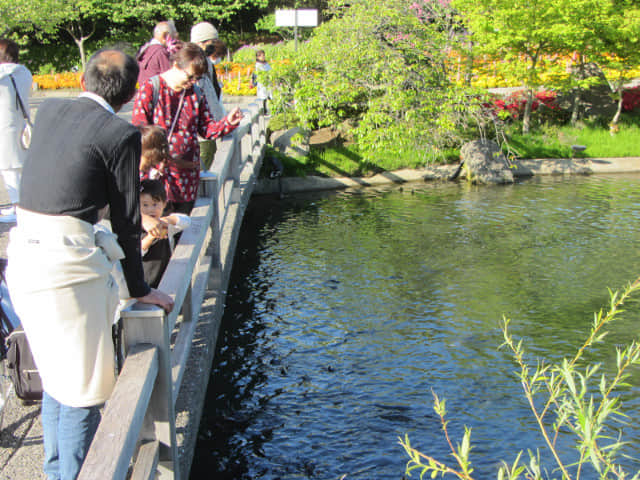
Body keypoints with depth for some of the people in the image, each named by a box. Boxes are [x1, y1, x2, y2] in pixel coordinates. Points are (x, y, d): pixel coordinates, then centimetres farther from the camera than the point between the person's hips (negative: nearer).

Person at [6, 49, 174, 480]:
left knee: (56, 375, 22)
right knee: (83, 387, 5)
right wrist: (139, 289, 4)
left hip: (23, 254, 8)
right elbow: (127, 220, -5)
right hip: (67, 262, -8)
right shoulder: (121, 134, -8)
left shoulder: (49, 110, 10)